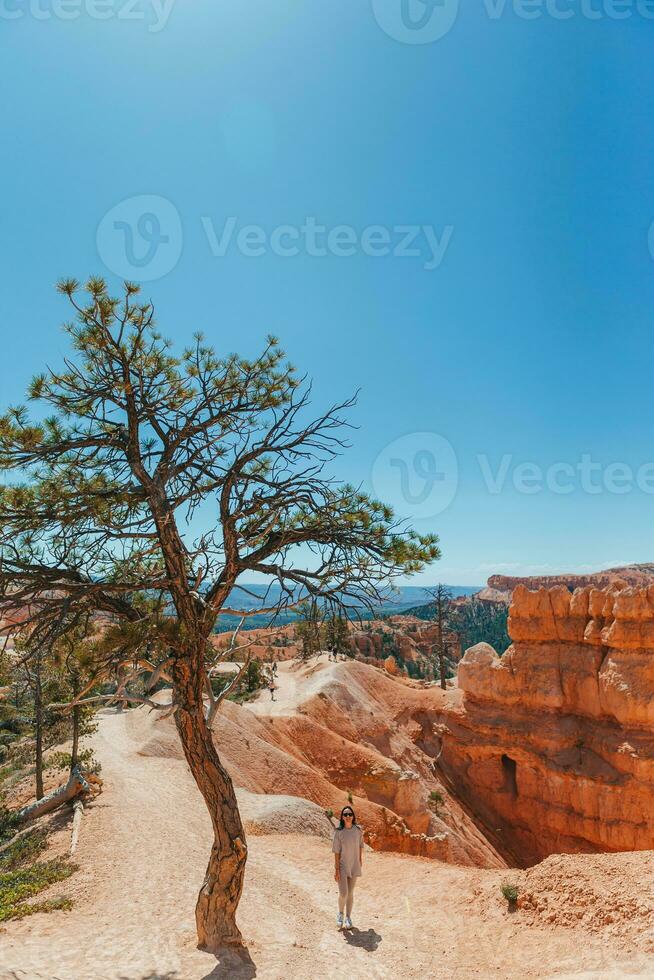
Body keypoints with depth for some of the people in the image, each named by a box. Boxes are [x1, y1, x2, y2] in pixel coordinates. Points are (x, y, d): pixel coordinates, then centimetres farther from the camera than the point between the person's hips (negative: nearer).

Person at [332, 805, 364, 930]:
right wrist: (336, 869, -13)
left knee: (350, 893, 12)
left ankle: (348, 917, 29)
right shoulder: (338, 832, -14)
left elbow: (360, 845, 9)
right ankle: (340, 913, 22)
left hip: (354, 865, 3)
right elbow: (336, 851, -12)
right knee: (343, 893, -7)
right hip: (342, 866, -3)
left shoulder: (358, 830, -6)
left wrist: (360, 860, 16)